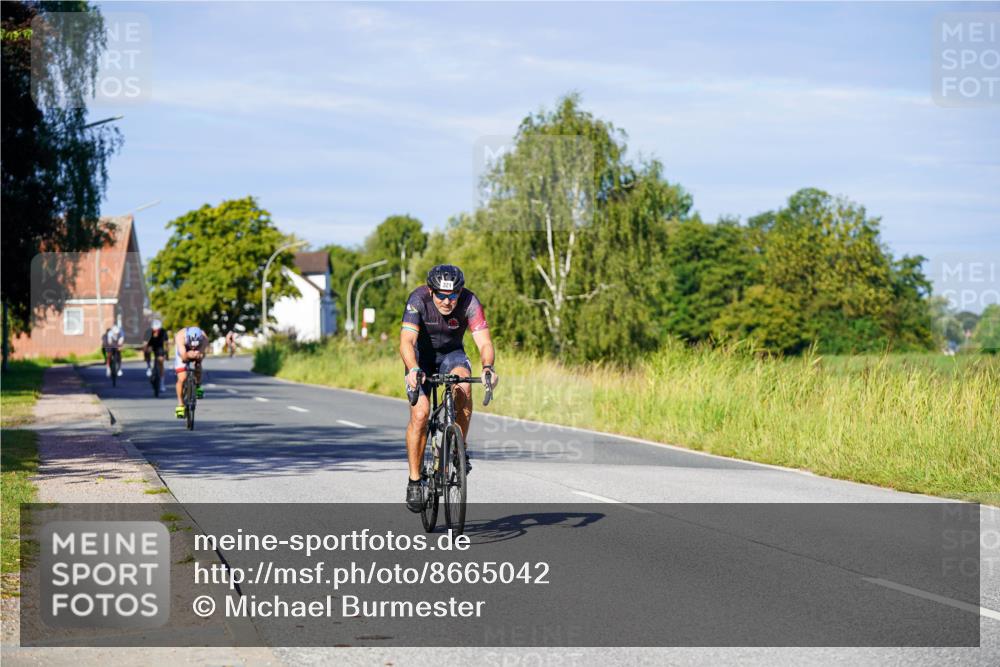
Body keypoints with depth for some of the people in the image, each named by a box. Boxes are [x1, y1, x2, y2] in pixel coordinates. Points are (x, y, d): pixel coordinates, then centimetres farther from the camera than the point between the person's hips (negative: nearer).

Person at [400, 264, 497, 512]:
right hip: (421, 355, -1)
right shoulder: (418, 300, -29)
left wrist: (487, 367, -54)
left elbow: (484, 342, -34)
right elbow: (406, 341, -40)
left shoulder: (469, 302, -26)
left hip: (451, 353, 1)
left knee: (464, 386, -32)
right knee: (420, 413, -18)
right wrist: (413, 370, -59)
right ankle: (414, 480, -3)